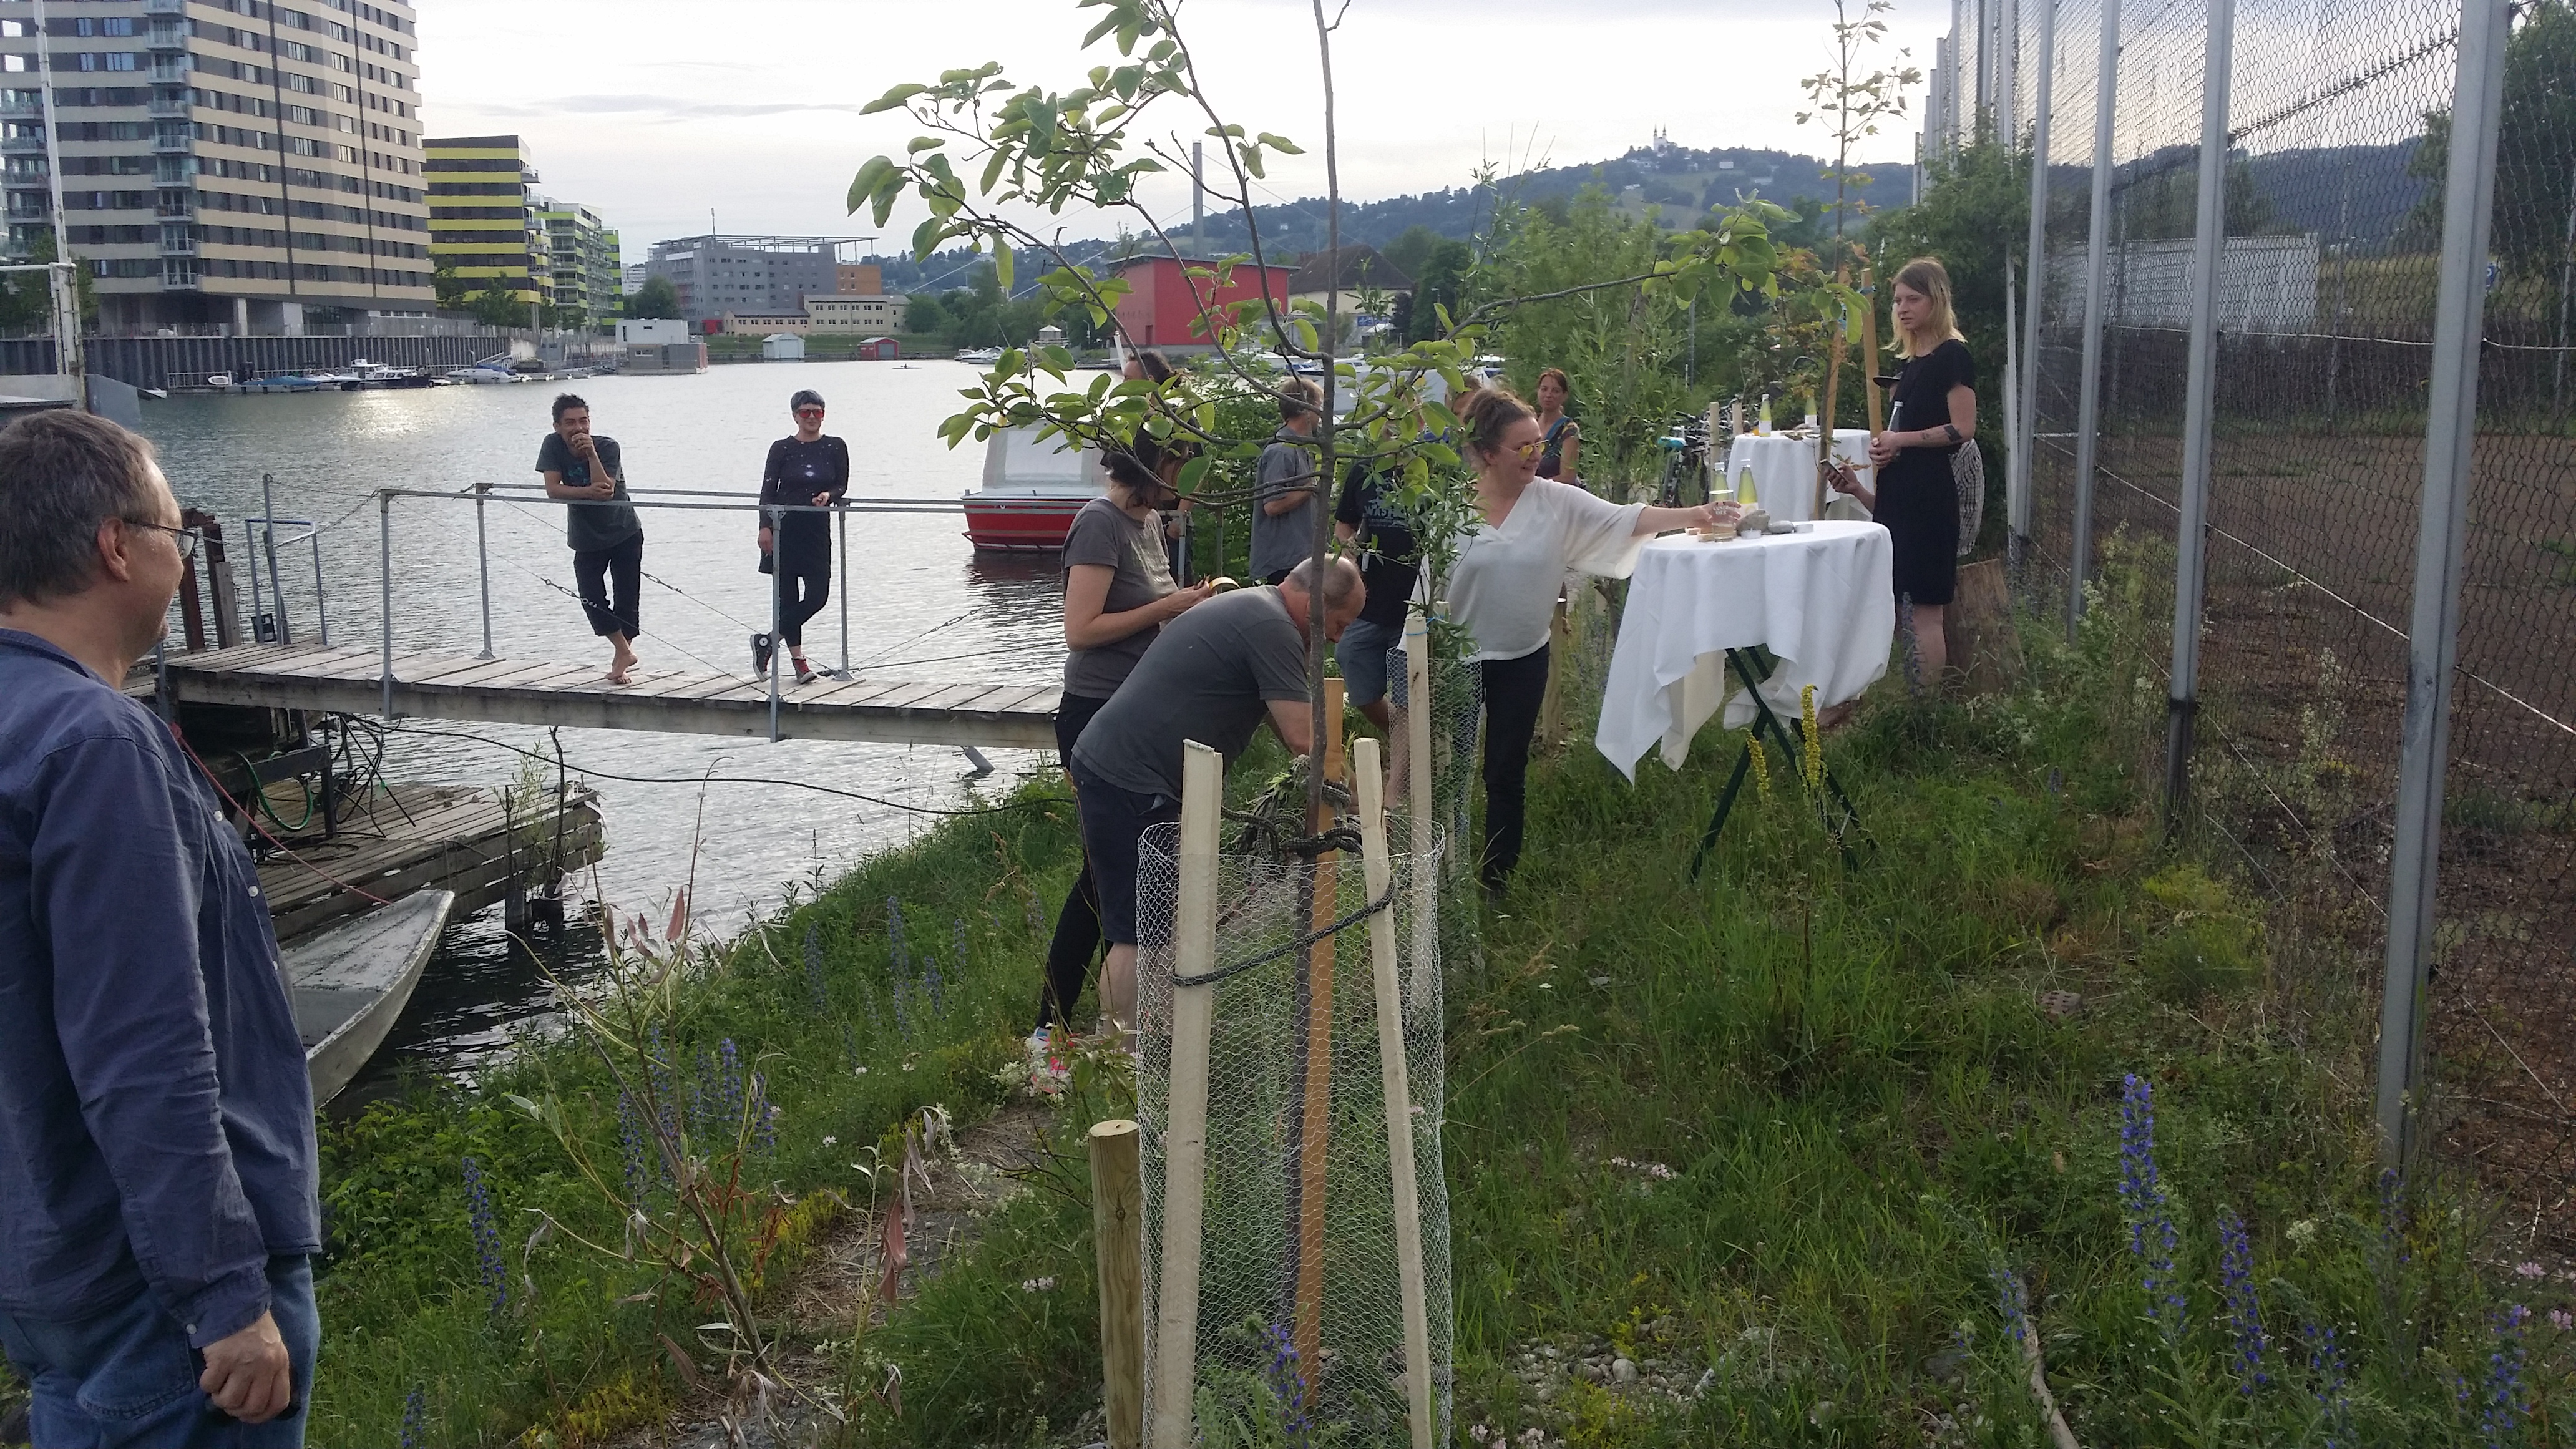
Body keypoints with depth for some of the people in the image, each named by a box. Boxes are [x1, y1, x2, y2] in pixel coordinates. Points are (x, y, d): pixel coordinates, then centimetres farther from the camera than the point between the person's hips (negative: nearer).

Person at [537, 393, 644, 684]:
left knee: (626, 600, -3)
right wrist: (589, 491, -28)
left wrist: (591, 453, -35)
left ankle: (621, 659, 14)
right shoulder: (553, 445, -11)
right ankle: (625, 652, 8)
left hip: (625, 534, -2)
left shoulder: (607, 447, -20)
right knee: (592, 600, -9)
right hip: (586, 539, 2)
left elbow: (606, 490, -30)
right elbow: (552, 489, -16)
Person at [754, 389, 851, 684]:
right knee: (788, 596, 1)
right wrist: (765, 527, -13)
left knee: (818, 596, -5)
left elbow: (842, 486, 7)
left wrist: (828, 496, -16)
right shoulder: (782, 449, 1)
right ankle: (798, 660, 10)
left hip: (818, 530, 2)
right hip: (785, 528, -2)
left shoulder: (836, 448, 5)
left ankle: (768, 641, 11)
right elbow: (768, 490, -2)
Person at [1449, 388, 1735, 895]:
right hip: (1458, 659, -1)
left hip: (1523, 659, 2)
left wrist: (1692, 516, -29)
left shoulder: (1555, 500, -7)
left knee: (1507, 772, 11)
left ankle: (1496, 879, 25)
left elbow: (1625, 519, -15)